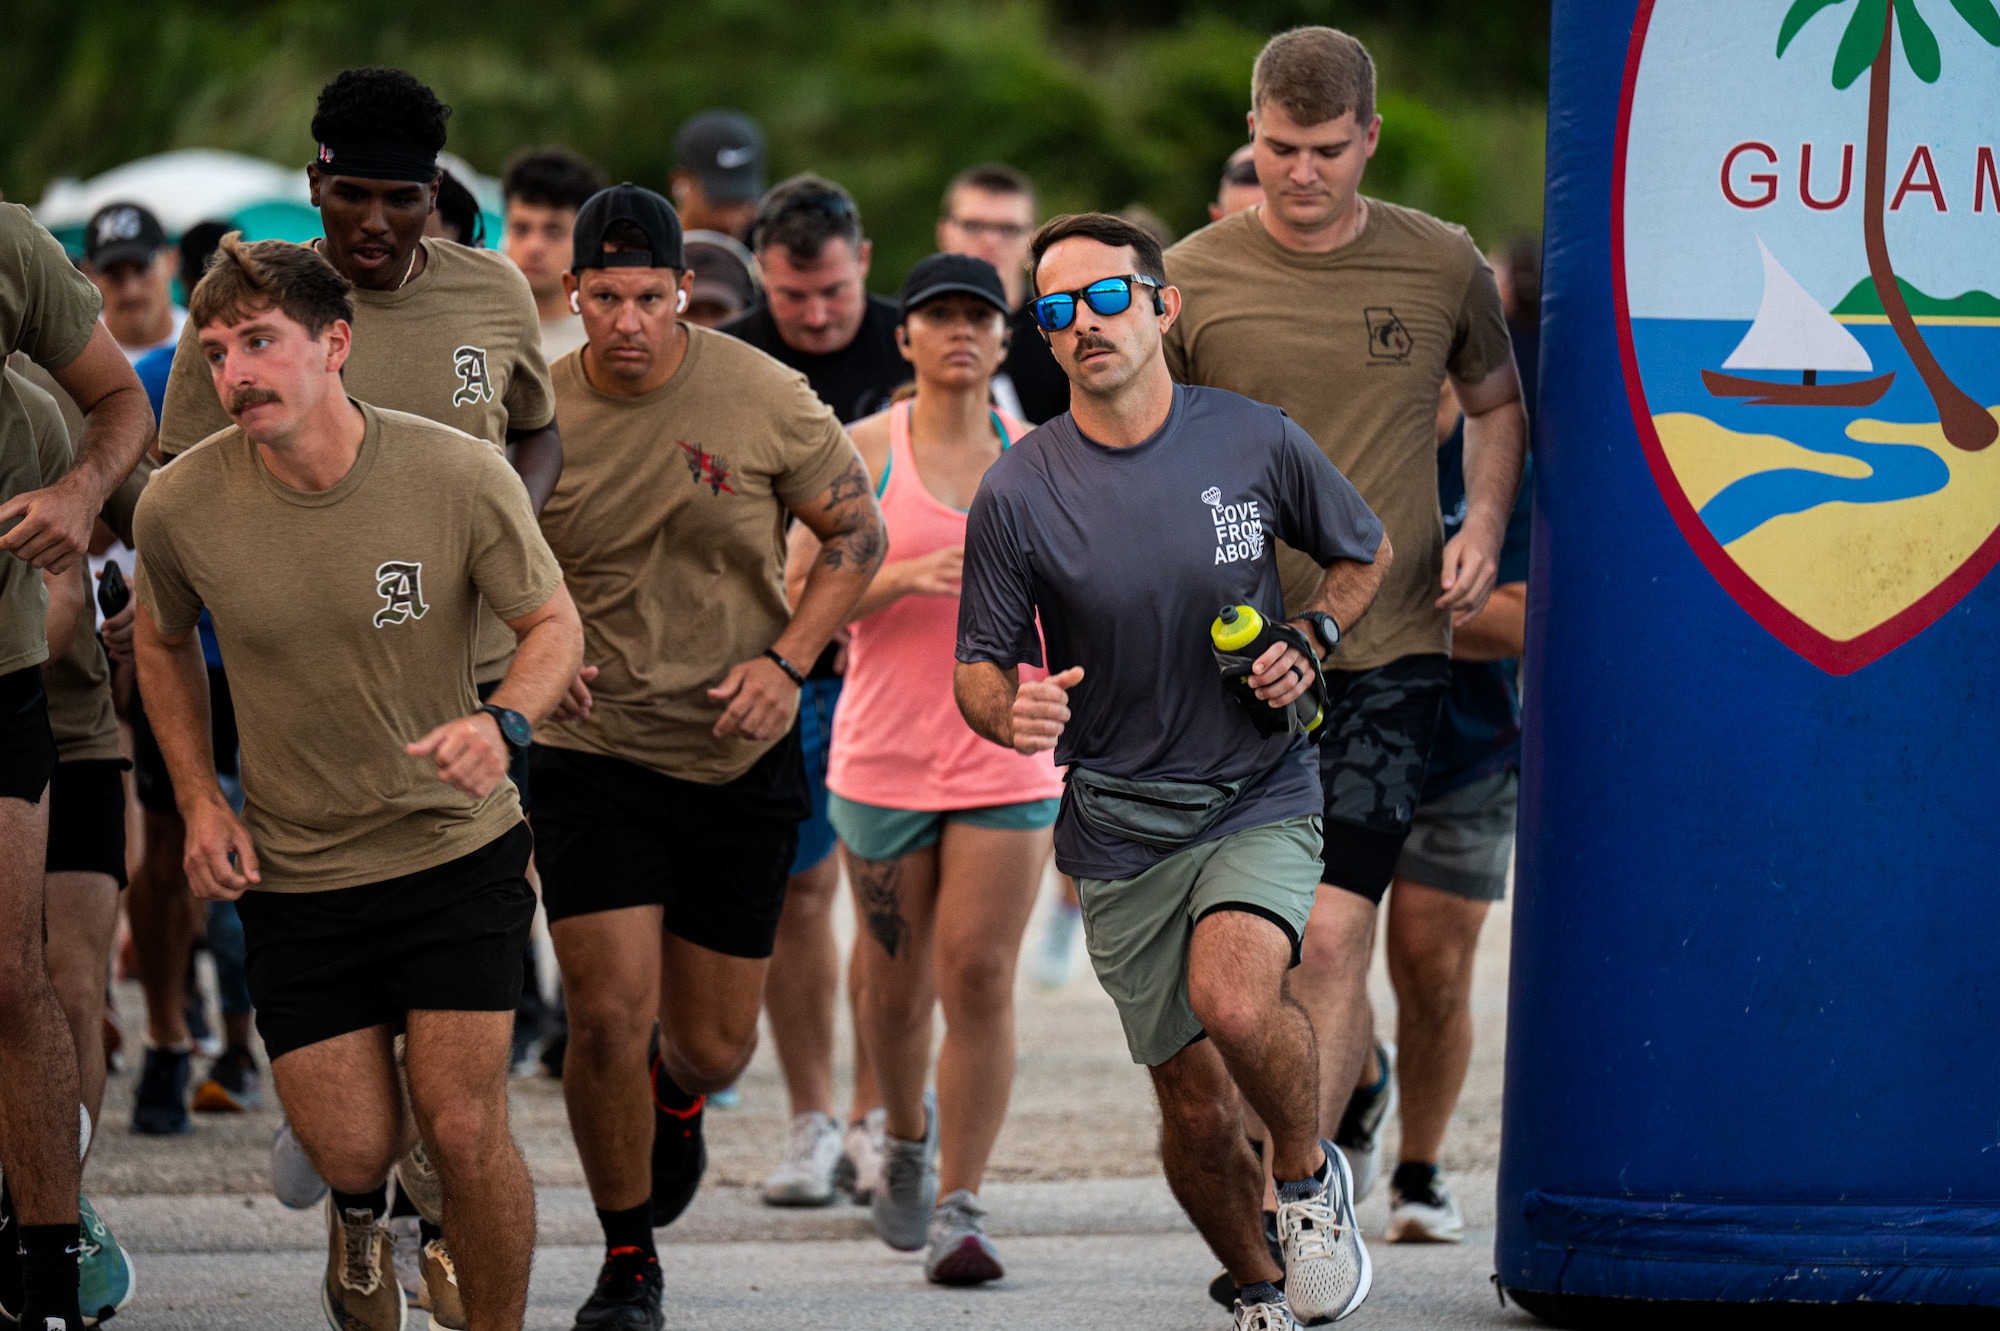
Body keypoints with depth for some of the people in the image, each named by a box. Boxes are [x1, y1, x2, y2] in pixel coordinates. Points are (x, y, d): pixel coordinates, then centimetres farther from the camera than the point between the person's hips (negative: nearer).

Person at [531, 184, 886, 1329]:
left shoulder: (763, 397, -9)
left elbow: (859, 534, 1)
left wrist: (786, 662, -11)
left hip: (740, 761, 1)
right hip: (594, 753, -1)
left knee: (715, 1044, 7)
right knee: (609, 1015, -13)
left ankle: (679, 1097, 48)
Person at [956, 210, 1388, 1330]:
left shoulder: (1256, 443, -5)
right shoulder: (1019, 494, -7)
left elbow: (1367, 553, 13)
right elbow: (979, 668, 0)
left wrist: (1310, 644, -5)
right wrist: (1011, 713, -23)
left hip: (1261, 796, -1)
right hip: (1121, 829, 1)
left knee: (1233, 999, -29)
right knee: (1197, 1106, 3)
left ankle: (1311, 1175, 1)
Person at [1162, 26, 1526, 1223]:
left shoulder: (1441, 266, 0)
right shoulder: (1192, 281, -2)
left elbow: (1498, 403, 18)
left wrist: (1485, 526, 1)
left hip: (1394, 652, -2)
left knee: (1328, 941, -13)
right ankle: (1362, 1082, 47)